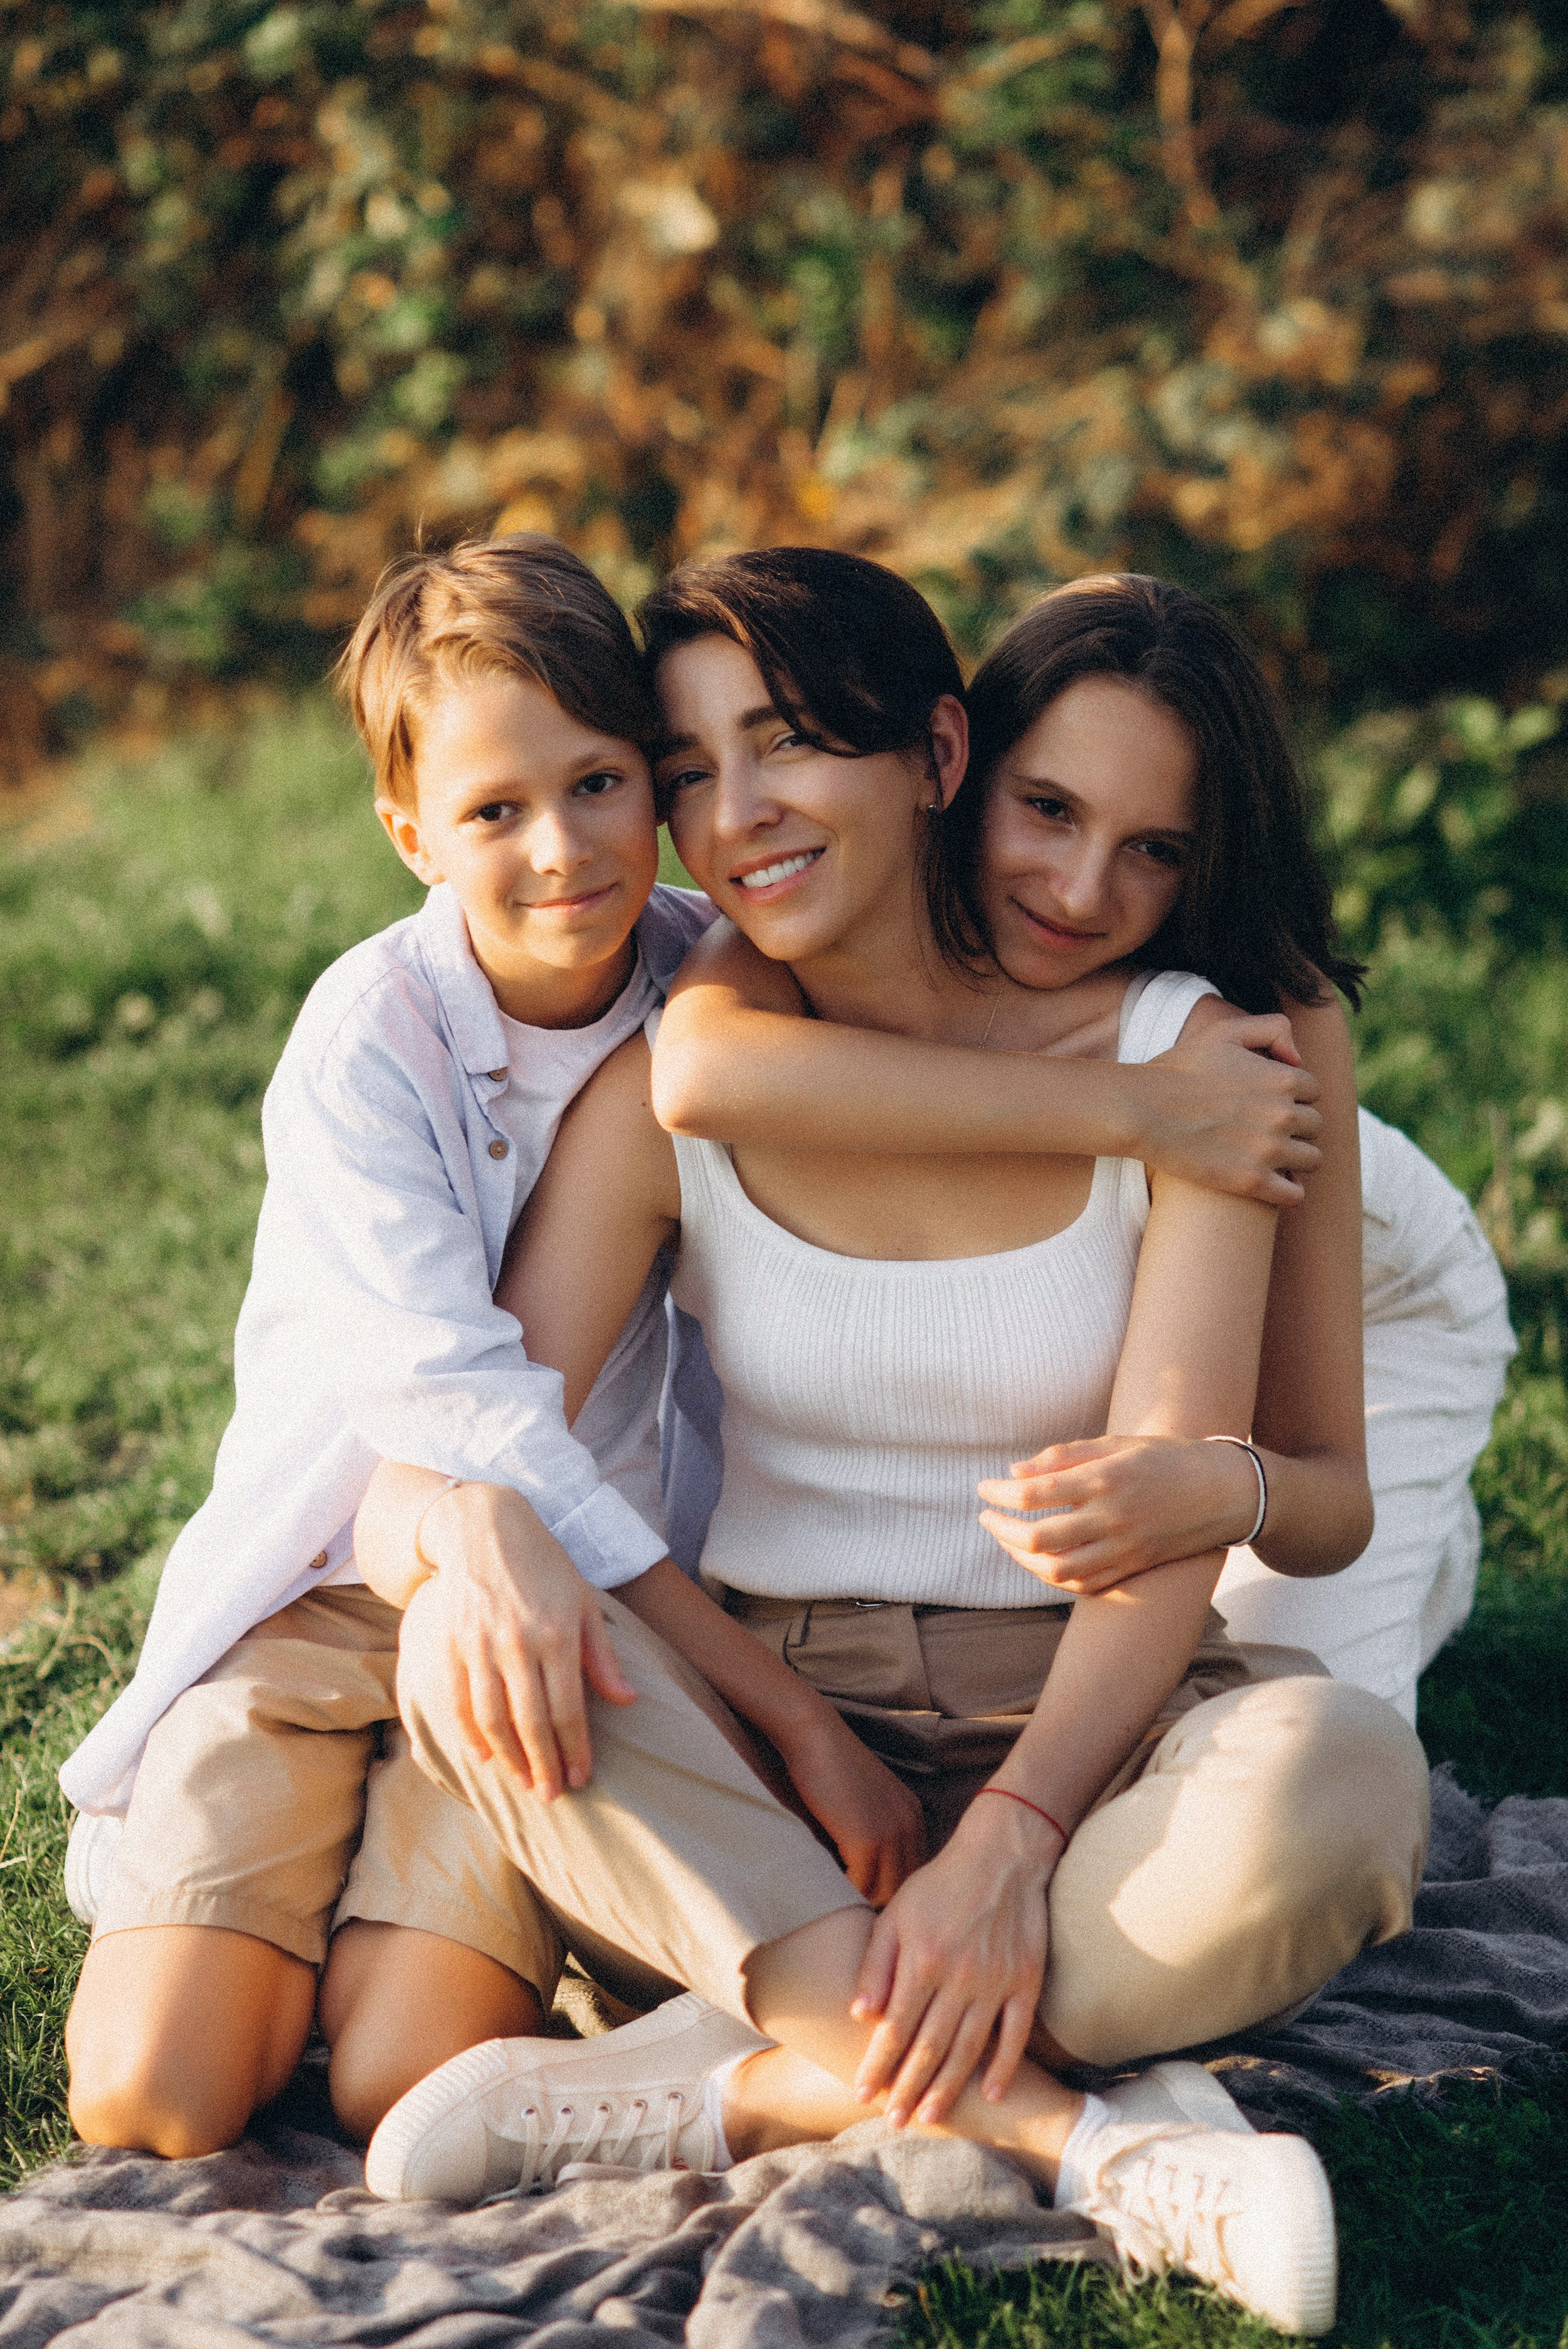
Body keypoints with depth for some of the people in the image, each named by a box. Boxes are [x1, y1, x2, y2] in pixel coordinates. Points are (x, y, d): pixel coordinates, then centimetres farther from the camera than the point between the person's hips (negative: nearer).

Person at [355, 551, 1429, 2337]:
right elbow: (424, 1484, -7)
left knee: (1337, 1778, -35)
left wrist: (1012, 1836, -28)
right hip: (762, 1737, 1)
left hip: (1076, 1727, -1)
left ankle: (749, 2086, -23)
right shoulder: (667, 1095, -1)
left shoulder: (1174, 1058, -4)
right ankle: (1073, 2127, -34)